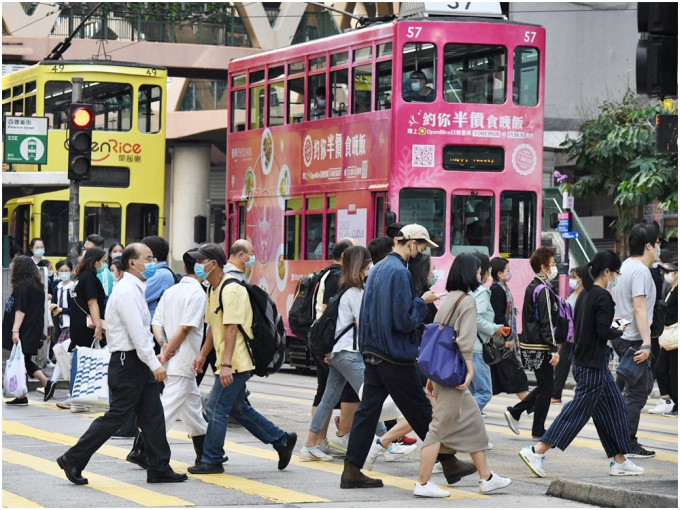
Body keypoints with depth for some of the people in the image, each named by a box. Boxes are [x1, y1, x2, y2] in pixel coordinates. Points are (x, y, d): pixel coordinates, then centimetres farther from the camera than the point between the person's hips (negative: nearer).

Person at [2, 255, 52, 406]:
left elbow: (20, 310, -20)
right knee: (25, 361, 16)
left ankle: (21, 396, -2)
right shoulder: (37, 286, 14)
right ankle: (46, 383, 5)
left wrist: (15, 330, -24)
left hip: (23, 332, -9)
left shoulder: (22, 286, -13)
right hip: (33, 331, 9)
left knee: (20, 362, -4)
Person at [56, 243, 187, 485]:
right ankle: (73, 460, 1)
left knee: (152, 415, 7)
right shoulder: (127, 292, -16)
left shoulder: (135, 290, 17)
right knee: (116, 416, -6)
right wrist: (154, 365, -21)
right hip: (128, 362, -10)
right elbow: (136, 332, -21)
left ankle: (159, 469, 10)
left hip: (138, 362, 10)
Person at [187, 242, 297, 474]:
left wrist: (226, 364, -29)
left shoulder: (231, 290, -18)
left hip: (236, 362, -10)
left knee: (216, 408, -7)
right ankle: (282, 441, 23)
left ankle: (212, 460, 1)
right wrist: (202, 355, 22)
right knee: (237, 408, 15)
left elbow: (232, 328, -24)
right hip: (231, 363, 10)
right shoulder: (213, 290, 15)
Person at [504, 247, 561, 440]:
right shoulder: (543, 290, -16)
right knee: (545, 388, 0)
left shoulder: (531, 288, 14)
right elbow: (546, 322, -20)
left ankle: (514, 412, 12)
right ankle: (538, 430, 6)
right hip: (540, 347, -9)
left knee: (543, 386, 17)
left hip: (529, 344, 9)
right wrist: (554, 349, -21)